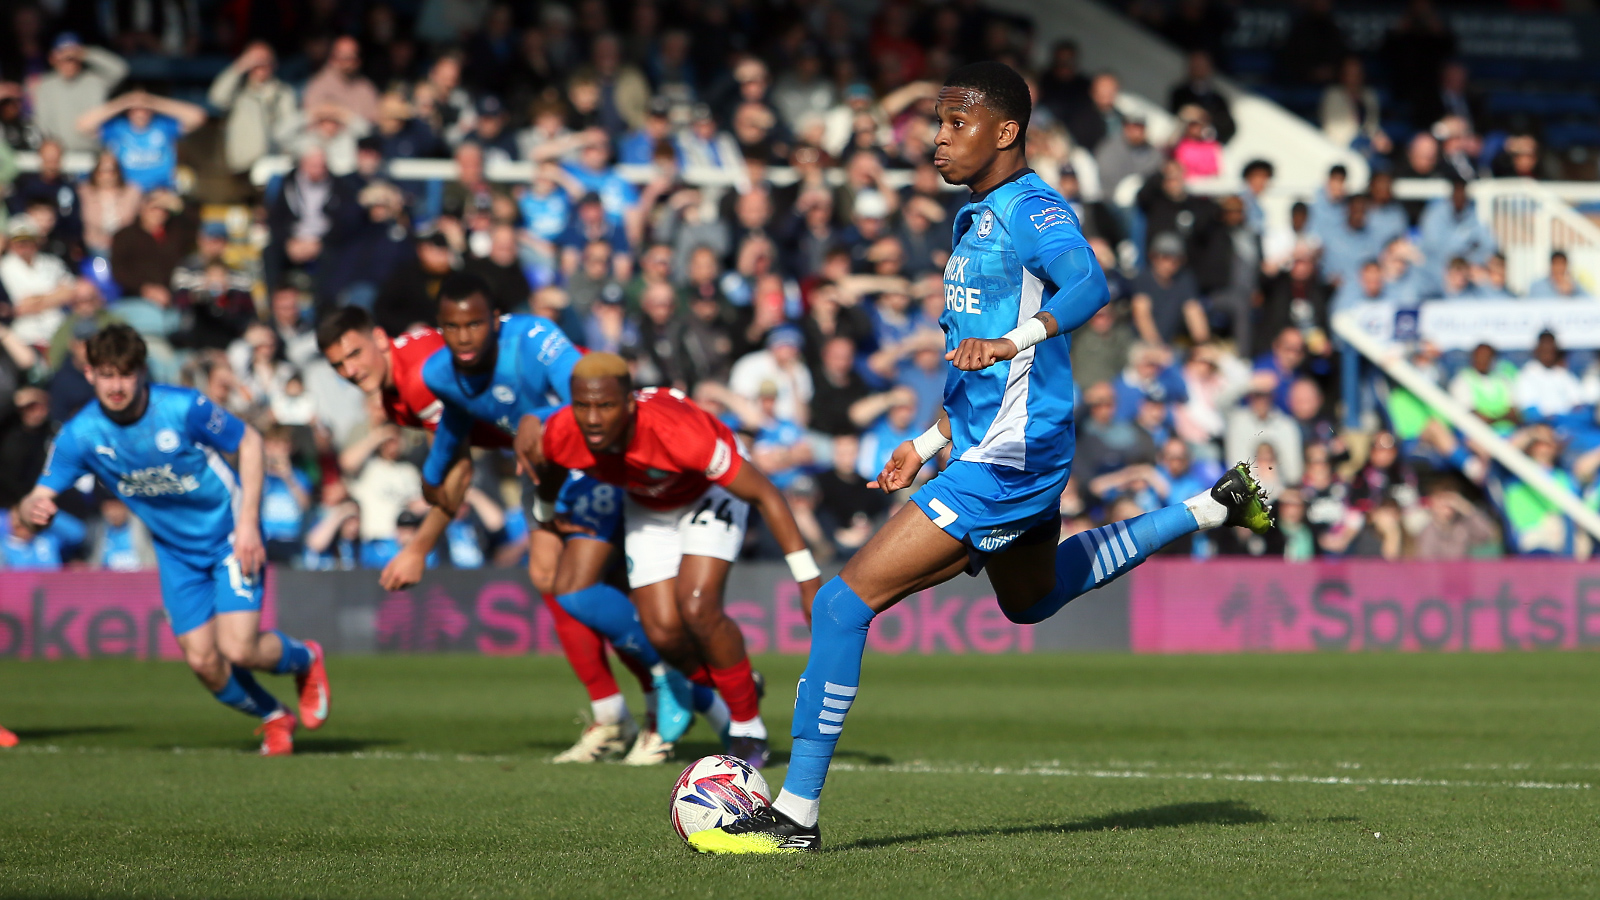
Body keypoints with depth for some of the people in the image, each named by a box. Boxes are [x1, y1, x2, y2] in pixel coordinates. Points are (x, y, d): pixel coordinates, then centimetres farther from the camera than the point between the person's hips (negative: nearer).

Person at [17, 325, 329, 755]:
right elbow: (38, 499, -16)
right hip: (175, 550, 4)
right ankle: (274, 718, 27)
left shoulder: (182, 408, -24)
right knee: (203, 660, -2)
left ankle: (304, 658, 19)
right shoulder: (80, 435, -16)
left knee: (239, 649, -16)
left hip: (229, 532, -4)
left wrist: (248, 522, -16)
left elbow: (249, 440, -10)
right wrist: (33, 509, -43)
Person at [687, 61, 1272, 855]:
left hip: (1004, 462, -11)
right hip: (1000, 450, 11)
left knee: (844, 602, -15)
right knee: (1032, 597, 37)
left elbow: (1088, 285, -36)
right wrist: (929, 445, 26)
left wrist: (1012, 341, -50)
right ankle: (1213, 508, 40)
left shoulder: (1030, 210, -15)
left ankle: (796, 814, -12)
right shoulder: (977, 217, 15)